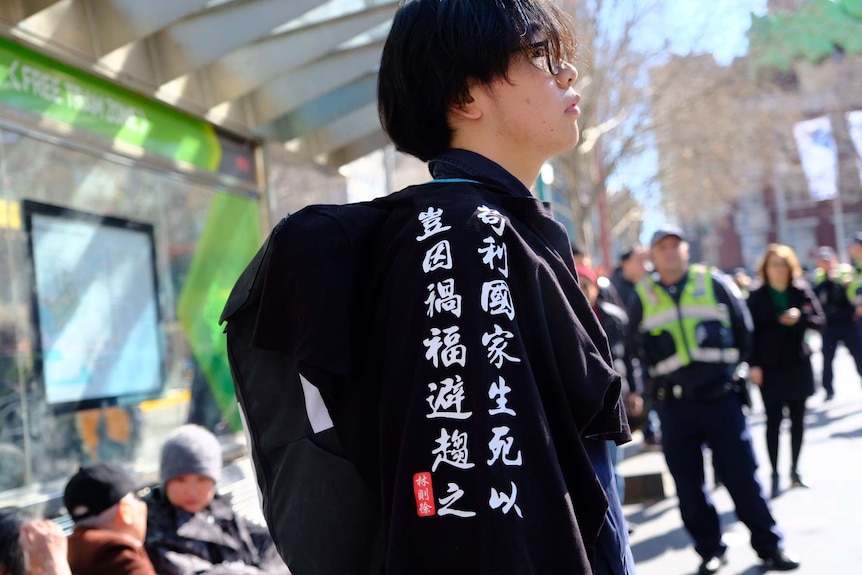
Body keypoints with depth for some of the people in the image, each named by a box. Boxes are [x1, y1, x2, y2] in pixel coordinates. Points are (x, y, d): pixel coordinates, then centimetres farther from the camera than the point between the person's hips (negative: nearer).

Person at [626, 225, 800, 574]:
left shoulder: (715, 284, 3)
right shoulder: (643, 298, 5)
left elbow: (743, 331, 9)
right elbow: (637, 348, 13)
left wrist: (729, 368, 10)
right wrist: (662, 379, 10)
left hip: (721, 397, -1)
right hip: (673, 405, 1)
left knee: (742, 476, 2)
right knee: (688, 484, 6)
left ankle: (769, 546, 15)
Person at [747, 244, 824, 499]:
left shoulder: (802, 290, 1)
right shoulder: (756, 297, -6)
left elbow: (820, 320, 2)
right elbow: (751, 333, -8)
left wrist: (800, 317, -17)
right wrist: (753, 365, -14)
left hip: (798, 364, 3)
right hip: (770, 368, -3)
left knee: (798, 419, 10)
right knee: (774, 421, 0)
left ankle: (795, 471, 22)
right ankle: (775, 474, 6)